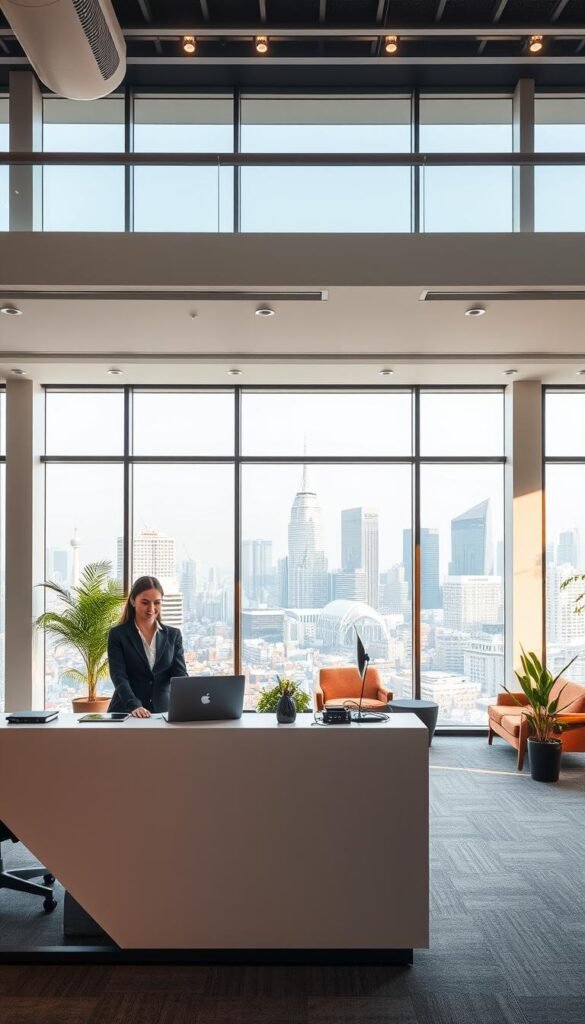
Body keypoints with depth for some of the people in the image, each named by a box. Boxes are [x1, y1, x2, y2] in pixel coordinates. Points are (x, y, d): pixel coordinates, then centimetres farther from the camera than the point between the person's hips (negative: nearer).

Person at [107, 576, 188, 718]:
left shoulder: (173, 635, 11)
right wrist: (134, 706, -23)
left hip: (162, 712, 2)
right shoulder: (118, 634, 3)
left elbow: (180, 674, 3)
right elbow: (119, 676, -6)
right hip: (126, 713, -2)